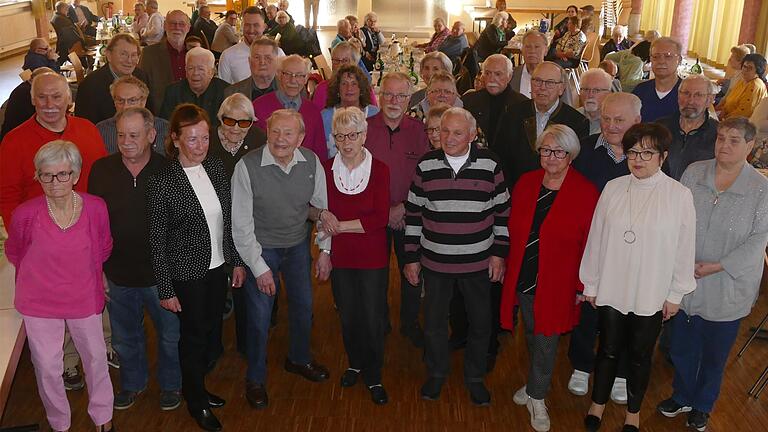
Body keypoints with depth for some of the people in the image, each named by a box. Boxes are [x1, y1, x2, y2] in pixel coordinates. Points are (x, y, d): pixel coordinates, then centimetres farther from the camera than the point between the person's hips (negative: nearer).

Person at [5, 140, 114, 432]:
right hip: (39, 303, -1)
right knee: (47, 367, 12)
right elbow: (13, 252, 4)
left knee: (96, 358, 16)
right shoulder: (25, 214, -19)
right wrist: (40, 276, 9)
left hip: (85, 298, 1)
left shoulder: (96, 208, -16)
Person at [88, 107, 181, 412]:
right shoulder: (102, 170, -7)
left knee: (170, 335, 16)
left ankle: (170, 384, 41)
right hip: (119, 275, 2)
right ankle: (132, 383, 47)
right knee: (125, 338, 22)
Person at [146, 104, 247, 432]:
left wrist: (236, 260, 9)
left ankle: (196, 387, 43)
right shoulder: (161, 182, -19)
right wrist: (165, 290, -12)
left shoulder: (216, 168, -3)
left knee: (209, 328, 19)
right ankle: (196, 402, 33)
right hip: (187, 273, -5)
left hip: (218, 267, 5)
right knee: (194, 334, 10)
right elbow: (157, 241, -14)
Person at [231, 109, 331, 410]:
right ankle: (255, 379, 28)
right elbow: (241, 224, -17)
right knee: (259, 316, 4)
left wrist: (325, 250, 3)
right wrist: (259, 267, -15)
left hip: (299, 245, 4)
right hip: (261, 249, -4)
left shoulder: (311, 162, -12)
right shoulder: (247, 167, -23)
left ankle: (299, 359, 47)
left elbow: (322, 206, 3)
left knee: (303, 306, 19)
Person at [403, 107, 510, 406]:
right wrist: (411, 258, 2)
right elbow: (413, 214, 2)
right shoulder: (426, 165, -4)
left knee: (480, 323, 13)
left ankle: (474, 378, 35)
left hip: (478, 262, 0)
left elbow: (502, 212, 1)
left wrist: (499, 253, -1)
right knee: (434, 322, 14)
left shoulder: (489, 164, -6)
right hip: (435, 261, 1)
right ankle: (436, 373, 38)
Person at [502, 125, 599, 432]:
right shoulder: (526, 183, 2)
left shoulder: (586, 193, -11)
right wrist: (510, 267, 7)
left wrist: (582, 285, -8)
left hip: (556, 285, -4)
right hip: (523, 278, 4)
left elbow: (590, 244, -9)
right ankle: (536, 385, 40)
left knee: (546, 341, 6)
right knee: (532, 336, 18)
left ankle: (537, 397, 26)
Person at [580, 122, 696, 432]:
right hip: (611, 290, 2)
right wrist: (590, 284, 6)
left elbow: (684, 249, -5)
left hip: (652, 295, -1)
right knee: (608, 350, 16)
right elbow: (596, 238, 2)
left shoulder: (679, 195, -11)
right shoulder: (613, 189, -5)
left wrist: (675, 294, 0)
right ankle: (598, 404, 38)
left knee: (640, 355, 15)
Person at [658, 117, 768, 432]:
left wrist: (717, 266, -18)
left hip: (727, 288, -2)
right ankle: (682, 397, 42)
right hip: (685, 281, 2)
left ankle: (703, 405, 40)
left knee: (714, 353, 16)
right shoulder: (694, 173, -3)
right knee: (681, 347, 17)